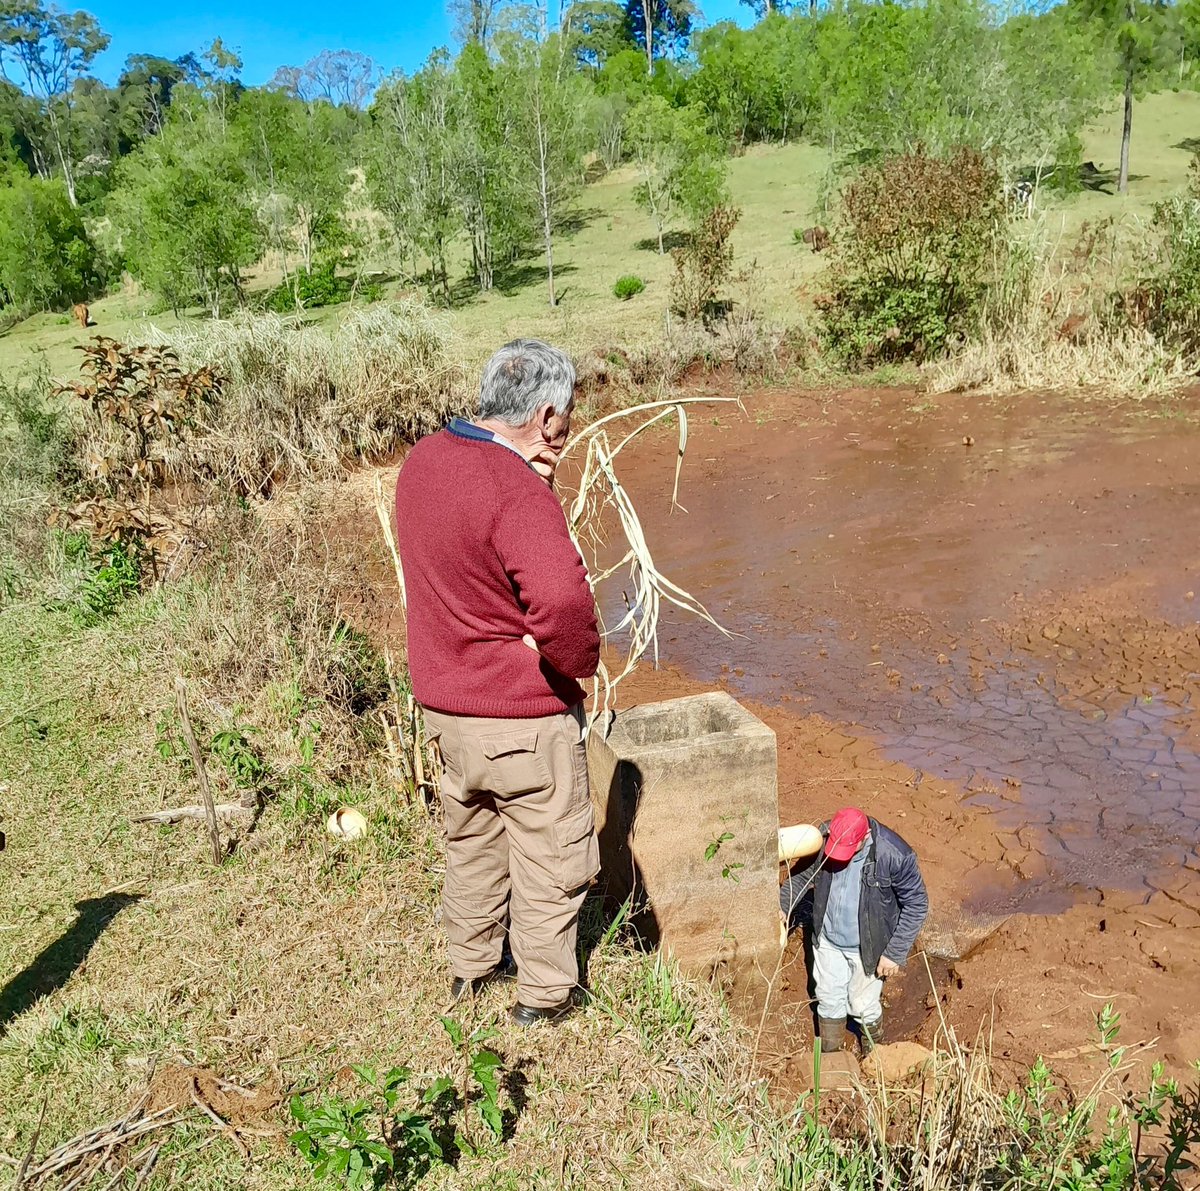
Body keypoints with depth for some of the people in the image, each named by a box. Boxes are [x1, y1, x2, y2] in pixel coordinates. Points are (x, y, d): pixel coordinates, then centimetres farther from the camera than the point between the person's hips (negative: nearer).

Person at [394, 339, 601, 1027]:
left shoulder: (423, 461, 0)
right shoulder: (517, 491, -27)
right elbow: (562, 601, -41)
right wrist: (582, 661, -20)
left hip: (444, 700, 8)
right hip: (523, 716, -8)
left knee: (472, 839, 26)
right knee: (550, 855, 14)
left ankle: (472, 965, 45)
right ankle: (546, 994, 31)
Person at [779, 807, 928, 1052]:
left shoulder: (894, 855, -30)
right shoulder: (824, 838, -18)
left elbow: (916, 904, -17)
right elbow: (805, 873, 0)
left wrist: (895, 953, -16)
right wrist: (782, 904, -16)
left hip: (867, 947, -3)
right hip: (827, 940, 3)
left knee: (863, 1006, 17)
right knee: (829, 1001, 21)